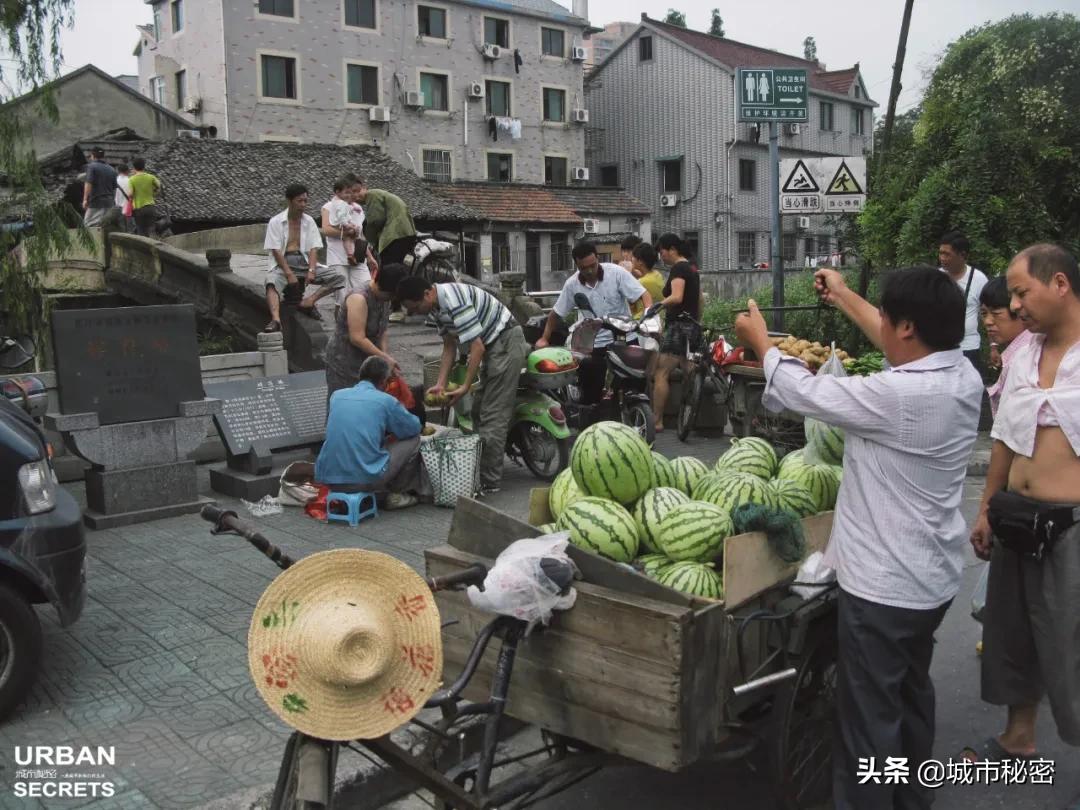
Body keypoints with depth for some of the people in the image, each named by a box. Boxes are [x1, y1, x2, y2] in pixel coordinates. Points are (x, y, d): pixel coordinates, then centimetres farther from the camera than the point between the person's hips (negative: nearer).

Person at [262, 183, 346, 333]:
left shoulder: (309, 221, 11)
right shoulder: (276, 222, 0)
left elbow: (313, 248, 3)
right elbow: (276, 251, -7)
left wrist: (311, 270, -15)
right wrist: (289, 274, -18)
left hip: (304, 261, 4)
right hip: (282, 262, -4)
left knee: (339, 277, -16)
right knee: (272, 283, -38)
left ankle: (308, 302, -22)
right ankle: (275, 320, -56)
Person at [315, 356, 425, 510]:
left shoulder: (336, 395, 10)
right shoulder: (385, 400, -2)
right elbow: (414, 427, 12)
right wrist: (392, 425, 35)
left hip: (327, 478, 6)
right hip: (365, 479, -6)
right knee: (413, 439, 14)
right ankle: (396, 494, 20)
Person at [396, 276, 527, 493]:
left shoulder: (454, 301, -26)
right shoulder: (439, 305, 5)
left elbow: (477, 347, -25)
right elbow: (449, 346, 11)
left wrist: (465, 387, -19)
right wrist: (440, 384, 4)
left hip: (506, 343, -10)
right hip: (493, 346, 11)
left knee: (493, 416, -11)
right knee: (479, 411, 14)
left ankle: (489, 482, -7)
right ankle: (482, 469, 21)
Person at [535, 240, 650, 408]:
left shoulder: (616, 272, -10)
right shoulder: (572, 285, 0)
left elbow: (643, 295, -12)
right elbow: (556, 313, 11)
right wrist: (544, 339, 7)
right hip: (594, 345, 2)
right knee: (590, 393, 3)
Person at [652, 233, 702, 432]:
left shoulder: (678, 269, -11)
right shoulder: (692, 269, 18)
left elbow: (676, 297, -26)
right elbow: (699, 301, 24)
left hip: (678, 326, -10)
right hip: (692, 327, 10)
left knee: (661, 374, -10)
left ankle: (656, 421, -11)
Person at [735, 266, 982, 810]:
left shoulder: (899, 396, -29)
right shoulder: (963, 375, -4)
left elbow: (805, 393, -17)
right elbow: (905, 347, 15)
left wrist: (760, 340, 1)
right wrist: (844, 297, 25)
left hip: (882, 584, -9)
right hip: (933, 576, 10)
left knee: (870, 715, 5)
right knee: (911, 693, 26)